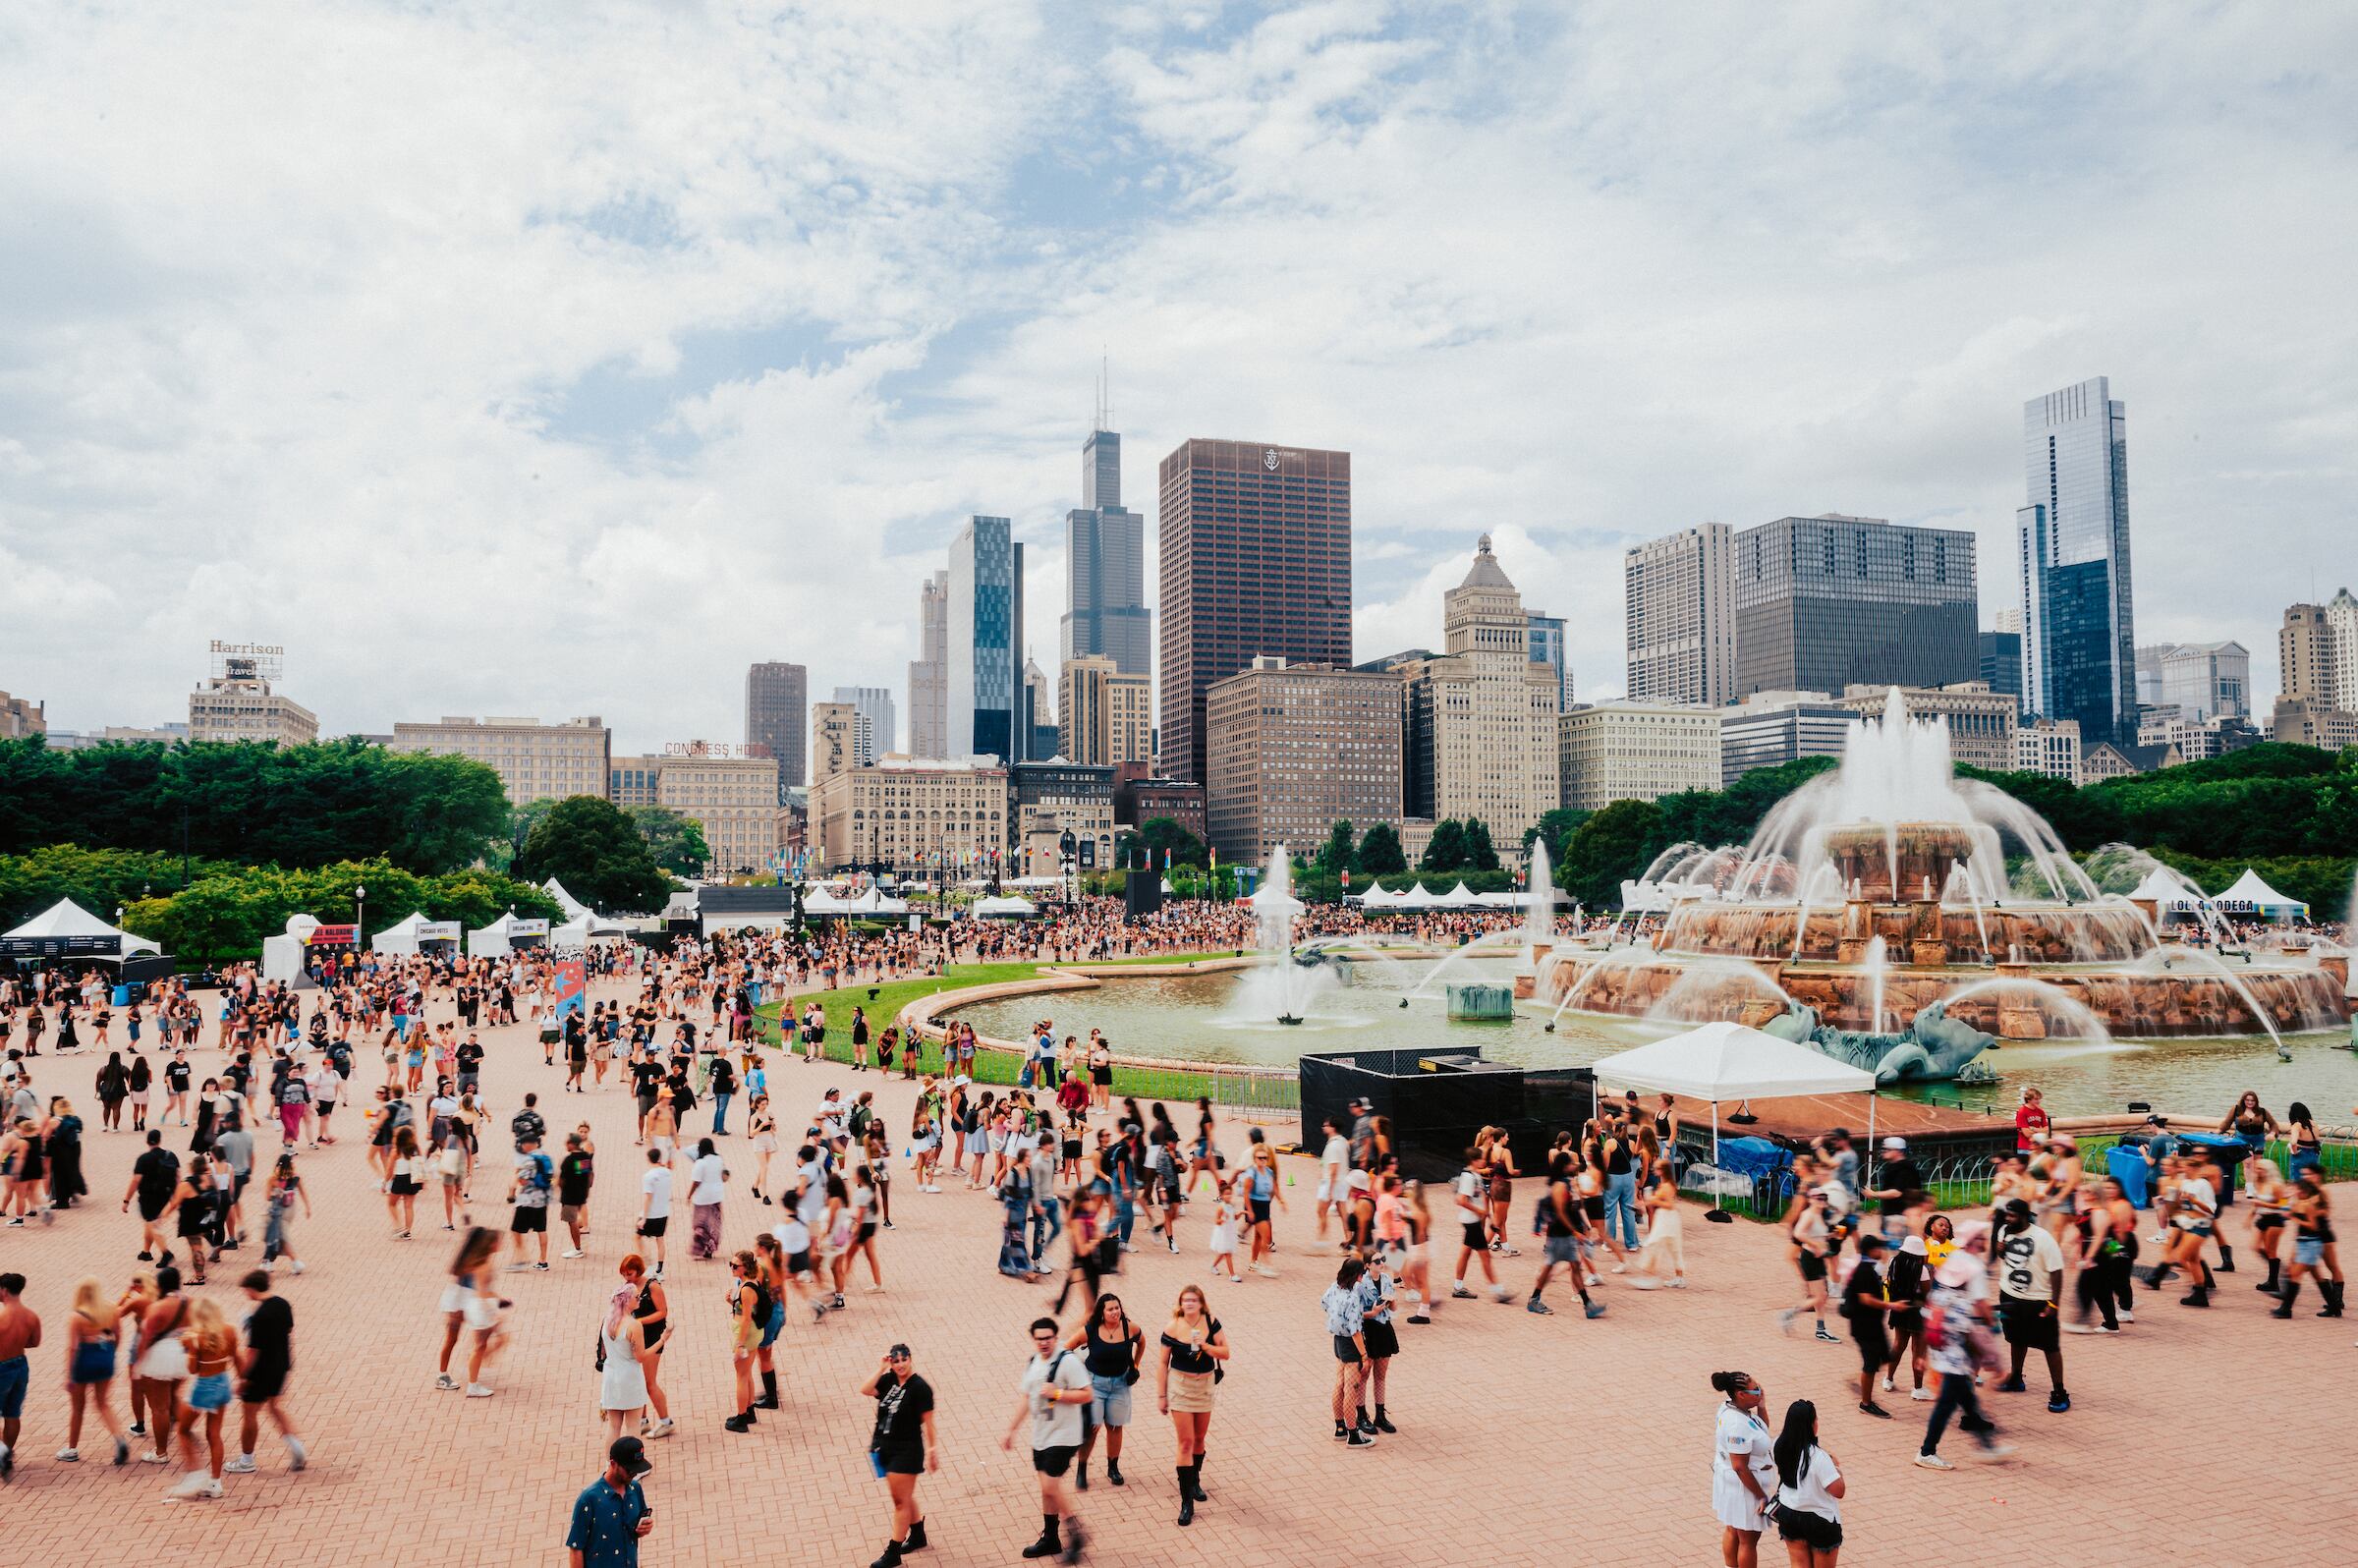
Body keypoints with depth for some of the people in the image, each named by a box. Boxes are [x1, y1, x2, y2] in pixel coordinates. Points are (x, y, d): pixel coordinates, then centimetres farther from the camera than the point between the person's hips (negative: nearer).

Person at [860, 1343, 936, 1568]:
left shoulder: (920, 1387, -15)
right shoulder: (888, 1380, 1)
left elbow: (927, 1422, -12)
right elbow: (865, 1390, -13)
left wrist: (932, 1450, -11)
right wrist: (881, 1368, -16)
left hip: (907, 1450, -7)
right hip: (884, 1447, 7)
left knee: (900, 1500, 1)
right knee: (904, 1497, 20)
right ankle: (917, 1536, 40)